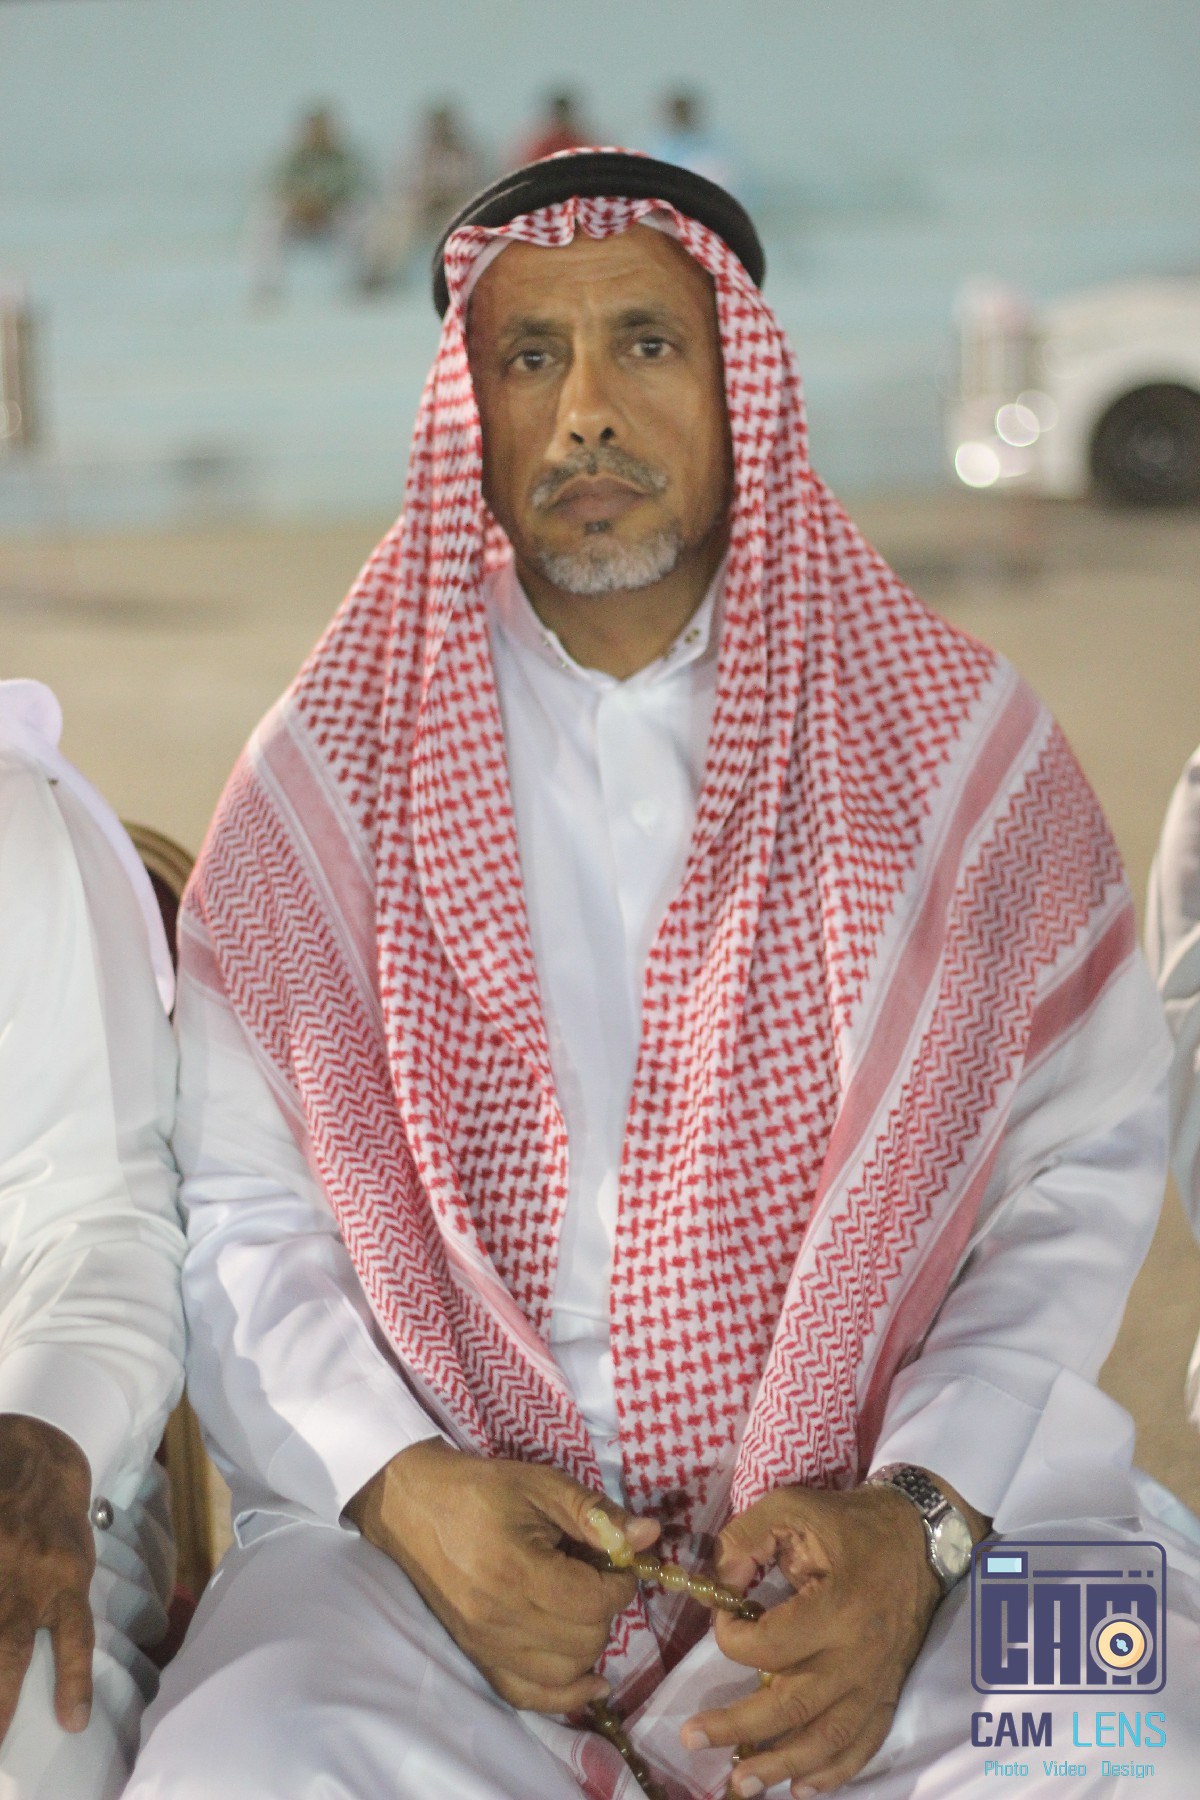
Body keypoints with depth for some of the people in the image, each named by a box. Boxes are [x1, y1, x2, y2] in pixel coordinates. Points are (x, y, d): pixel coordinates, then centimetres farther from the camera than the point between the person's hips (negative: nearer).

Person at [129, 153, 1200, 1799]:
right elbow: (241, 1220, 6)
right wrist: (400, 1484, -12)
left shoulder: (963, 749, 5)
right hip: (449, 1520, 0)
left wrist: (924, 1523, -13)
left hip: (882, 1511, 0)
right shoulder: (332, 774, 6)